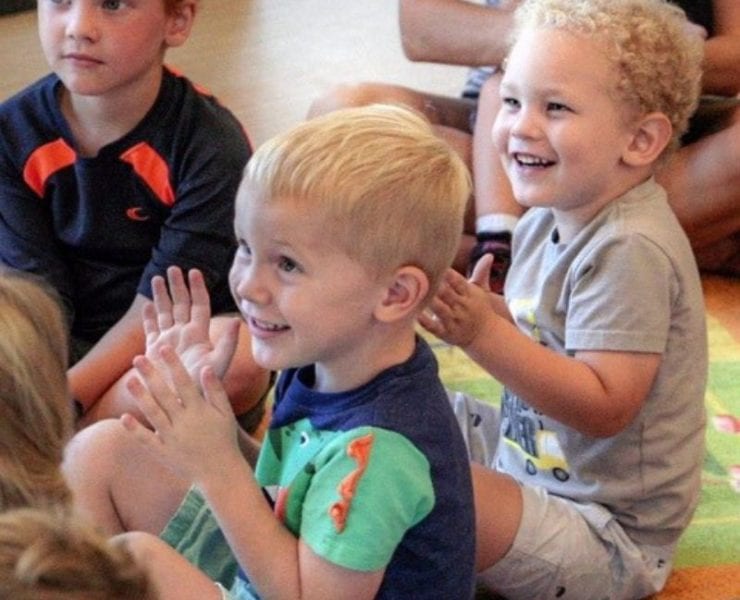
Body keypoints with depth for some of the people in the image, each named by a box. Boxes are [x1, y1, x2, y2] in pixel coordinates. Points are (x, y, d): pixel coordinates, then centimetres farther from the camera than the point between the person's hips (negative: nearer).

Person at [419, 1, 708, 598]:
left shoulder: (631, 252, -25)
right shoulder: (550, 219, 4)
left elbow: (605, 406, -29)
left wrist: (484, 335, -35)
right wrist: (481, 307, -5)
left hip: (607, 529, -10)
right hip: (524, 453, 10)